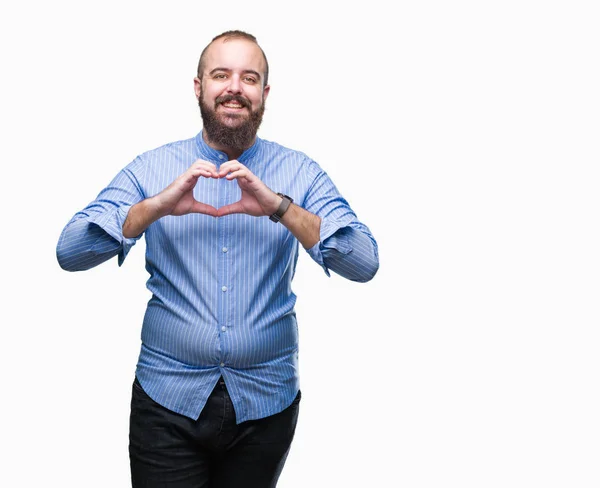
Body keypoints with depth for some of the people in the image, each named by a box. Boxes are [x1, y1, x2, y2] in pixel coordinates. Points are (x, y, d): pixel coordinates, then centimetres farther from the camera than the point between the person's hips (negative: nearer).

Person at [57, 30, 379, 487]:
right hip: (168, 399, -1)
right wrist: (156, 207, -22)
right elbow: (70, 252, -9)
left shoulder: (299, 172, -1)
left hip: (266, 402, 1)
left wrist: (279, 208, -24)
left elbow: (364, 264, -12)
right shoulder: (151, 168, 0)